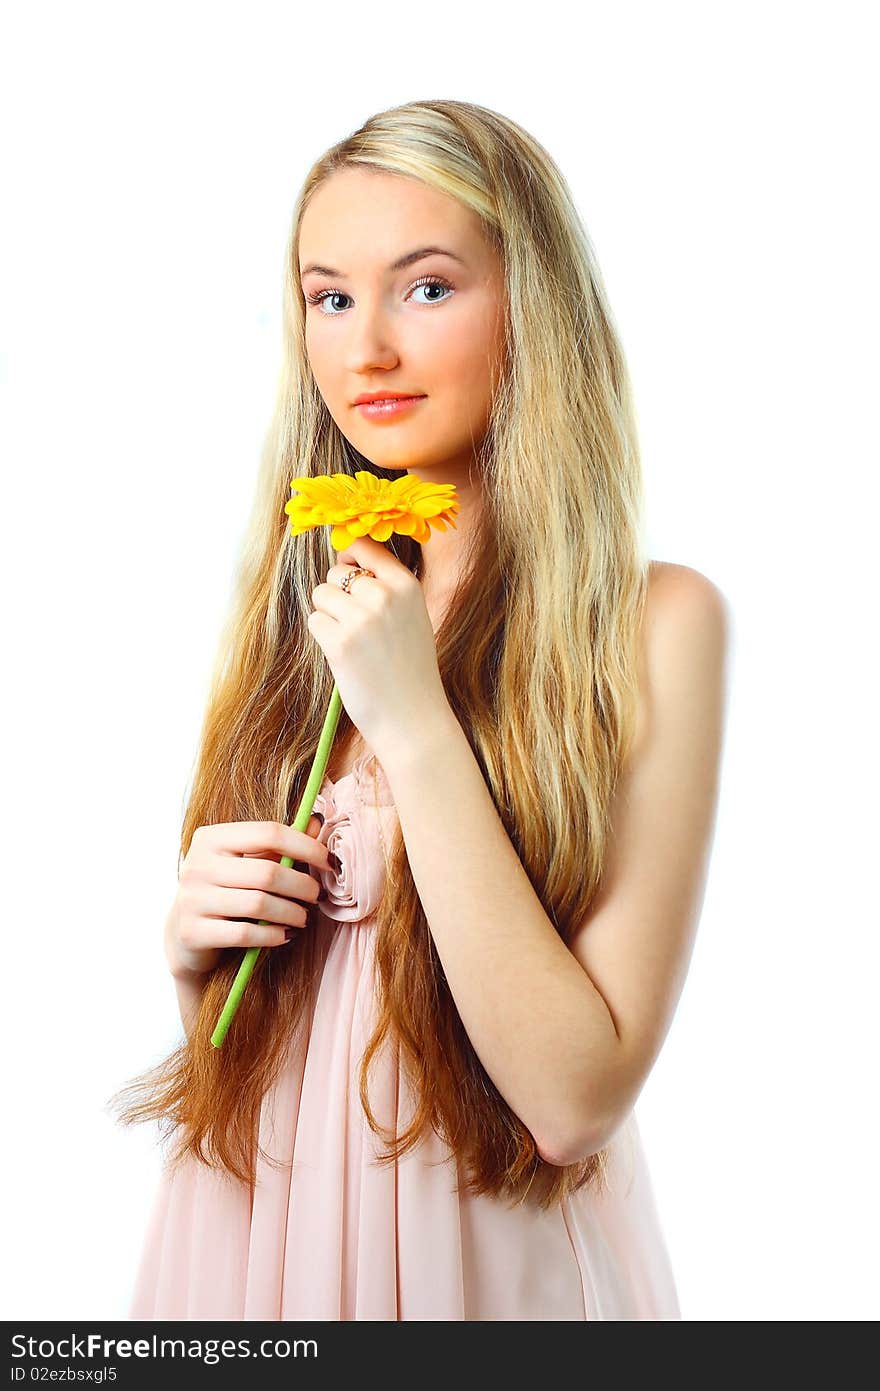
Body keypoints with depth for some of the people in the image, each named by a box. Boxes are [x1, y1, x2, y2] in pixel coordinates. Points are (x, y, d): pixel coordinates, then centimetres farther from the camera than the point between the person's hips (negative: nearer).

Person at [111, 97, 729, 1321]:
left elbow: (577, 1100, -21)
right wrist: (192, 935, -13)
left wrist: (416, 725, -23)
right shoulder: (303, 606, -1)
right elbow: (229, 1028, 9)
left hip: (493, 1252, -4)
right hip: (252, 1220, 4)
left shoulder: (655, 622, -16)